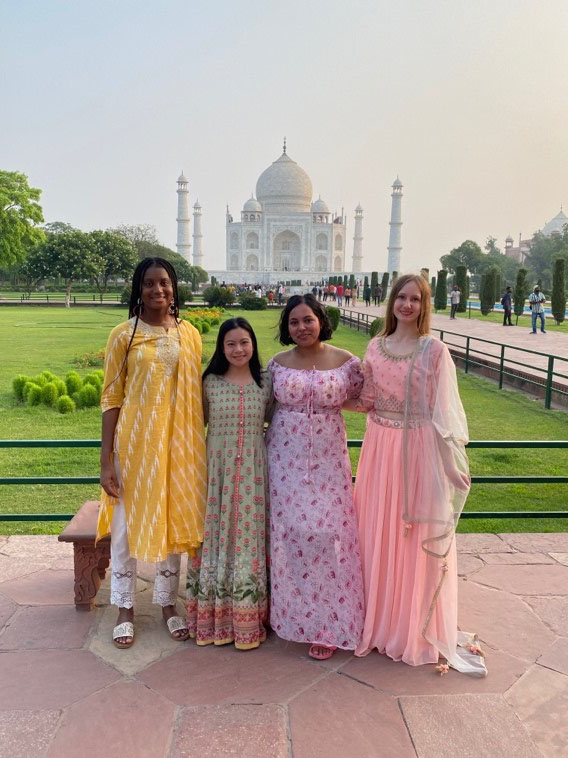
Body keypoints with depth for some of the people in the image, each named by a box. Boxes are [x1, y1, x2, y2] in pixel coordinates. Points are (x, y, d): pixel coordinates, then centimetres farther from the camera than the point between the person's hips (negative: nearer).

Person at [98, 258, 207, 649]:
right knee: (127, 524, 9)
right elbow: (111, 398, -4)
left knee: (173, 522, 13)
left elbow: (197, 394, 7)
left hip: (178, 442, 2)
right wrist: (106, 460, -7)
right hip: (134, 441, -2)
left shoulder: (190, 334, 3)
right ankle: (125, 609, 29)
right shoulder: (123, 335, -4)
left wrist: (204, 446, 7)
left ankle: (168, 603, 32)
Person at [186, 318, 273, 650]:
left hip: (253, 470, 0)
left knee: (249, 535, 5)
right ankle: (214, 618, 21)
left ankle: (248, 619, 19)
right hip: (217, 467, 0)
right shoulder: (210, 382, 1)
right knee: (216, 535, 5)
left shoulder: (266, 382, 3)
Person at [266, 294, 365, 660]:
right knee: (290, 530, 2)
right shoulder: (278, 363, 4)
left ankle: (328, 623, 13)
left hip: (328, 461, -1)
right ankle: (293, 613, 22)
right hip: (286, 459, 1)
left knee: (327, 532, -3)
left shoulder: (345, 362, -1)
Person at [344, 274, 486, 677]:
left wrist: (450, 464, -14)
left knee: (418, 542, 6)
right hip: (380, 450, 4)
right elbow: (367, 401, 9)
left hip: (419, 452, -4)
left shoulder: (434, 351, -7)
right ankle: (380, 619, 33)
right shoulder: (376, 347, 6)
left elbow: (443, 412, -9)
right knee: (377, 537, 13)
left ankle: (416, 629, 26)